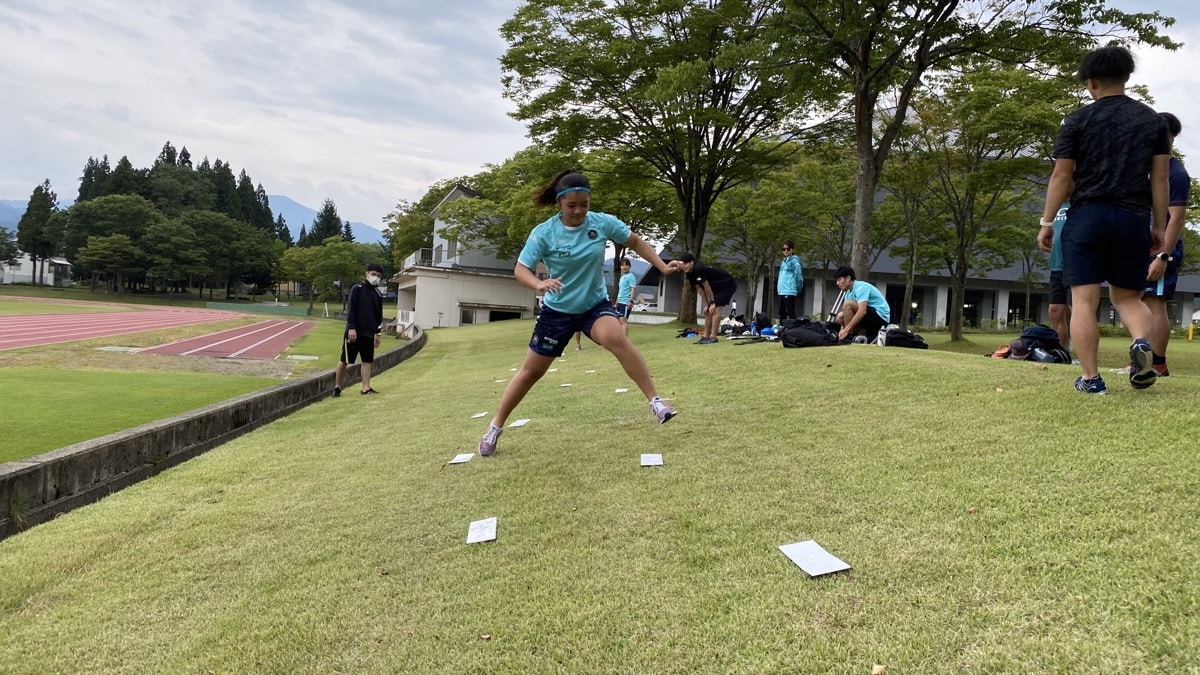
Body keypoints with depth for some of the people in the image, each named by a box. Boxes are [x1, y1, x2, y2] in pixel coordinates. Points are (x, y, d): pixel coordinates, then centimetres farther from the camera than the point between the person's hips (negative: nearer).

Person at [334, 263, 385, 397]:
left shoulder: (377, 294, 12)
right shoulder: (357, 289, -5)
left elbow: (379, 315, 18)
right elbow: (350, 309, -12)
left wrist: (377, 333, 16)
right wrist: (351, 328, -18)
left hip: (369, 334, 6)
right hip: (354, 332, -6)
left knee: (367, 361, 4)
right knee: (344, 360, 1)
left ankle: (366, 388, 6)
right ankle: (337, 387, 13)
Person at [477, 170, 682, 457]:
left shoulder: (603, 223, -11)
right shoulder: (543, 233, -16)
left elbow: (635, 242, 4)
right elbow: (520, 269, -18)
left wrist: (662, 266, -4)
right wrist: (539, 284, -39)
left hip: (596, 304, 0)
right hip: (557, 310, 0)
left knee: (616, 338, -34)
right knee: (531, 370, 8)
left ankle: (655, 401, -27)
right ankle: (495, 426, 26)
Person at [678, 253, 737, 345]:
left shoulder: (698, 269, -28)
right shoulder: (690, 274, 0)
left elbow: (706, 286, -24)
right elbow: (699, 289, 3)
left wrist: (712, 303, -17)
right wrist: (707, 305, 0)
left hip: (728, 285, -10)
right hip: (718, 288, 10)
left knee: (715, 308, -19)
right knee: (708, 311, 6)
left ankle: (713, 337, -20)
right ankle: (706, 337, 7)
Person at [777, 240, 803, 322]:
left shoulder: (794, 260, -7)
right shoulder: (784, 261, 18)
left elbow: (798, 276, -11)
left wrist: (797, 289, -8)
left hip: (789, 292, -9)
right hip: (781, 292, 9)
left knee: (791, 313, -11)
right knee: (782, 313, 14)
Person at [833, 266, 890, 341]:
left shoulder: (861, 287, -17)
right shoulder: (849, 293, 11)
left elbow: (862, 311, -30)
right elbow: (847, 315, 9)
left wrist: (846, 330, -30)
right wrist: (842, 331, -5)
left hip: (881, 316, -9)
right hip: (871, 318, 9)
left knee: (848, 304, -23)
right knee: (840, 316, 4)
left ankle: (849, 337, -16)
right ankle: (866, 334, 1)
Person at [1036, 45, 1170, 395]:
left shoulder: (1078, 120, 0)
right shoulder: (1153, 120, 10)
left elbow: (1061, 176, -1)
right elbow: (1160, 178, 8)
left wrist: (1047, 222, 5)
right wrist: (1159, 226, 13)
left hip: (1087, 216, -3)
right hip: (1134, 219, 3)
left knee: (1083, 300, -1)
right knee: (1127, 296, 16)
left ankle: (1091, 378, -4)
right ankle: (1142, 343, -14)